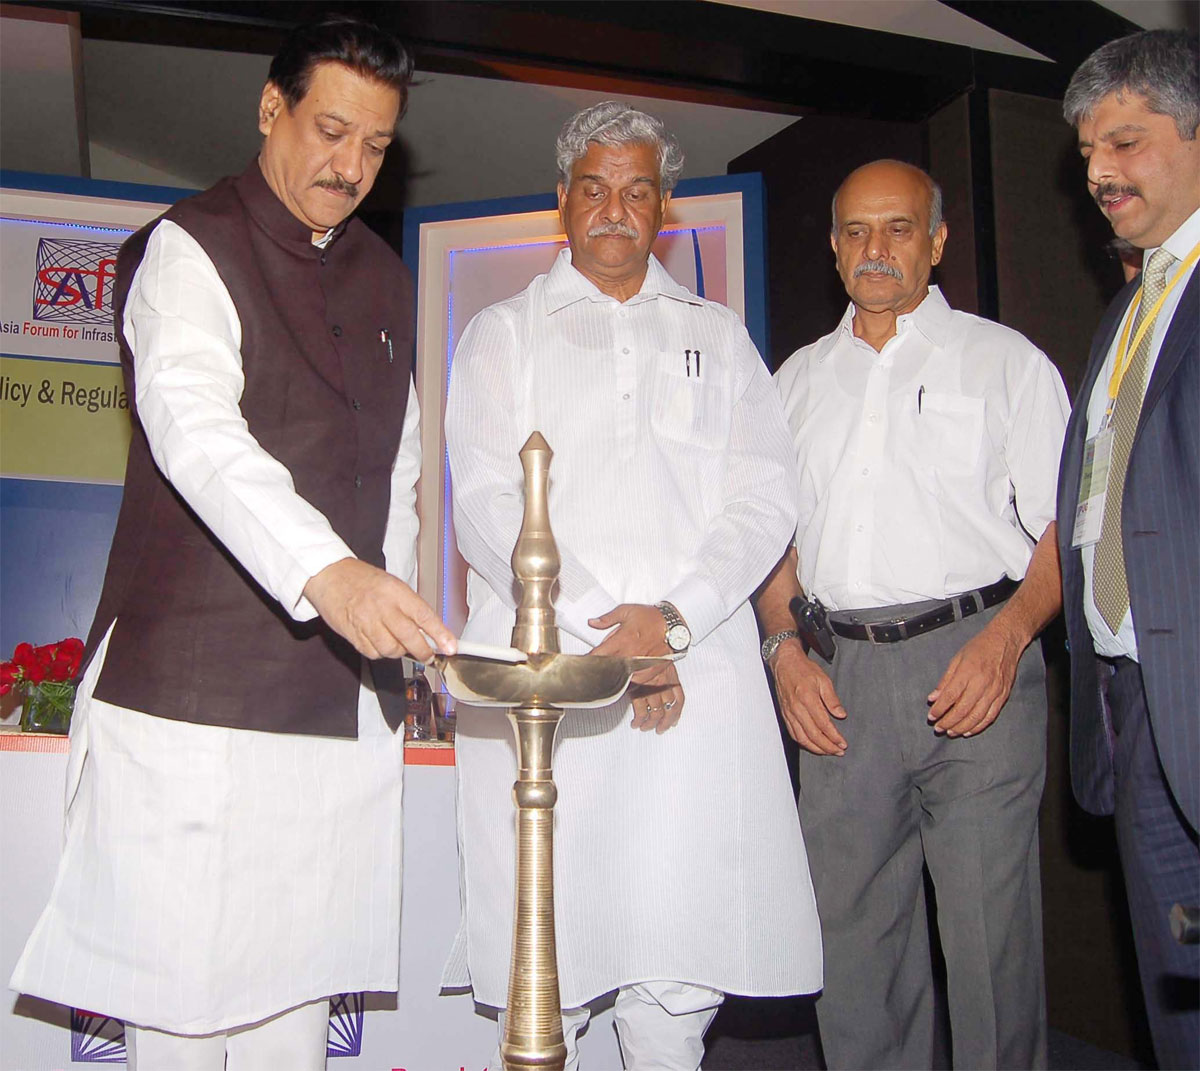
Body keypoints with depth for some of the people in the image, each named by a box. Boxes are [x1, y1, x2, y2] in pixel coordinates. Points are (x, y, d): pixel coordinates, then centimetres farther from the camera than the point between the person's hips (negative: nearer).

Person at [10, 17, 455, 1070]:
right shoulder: (189, 250, -5)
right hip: (194, 686, -5)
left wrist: (392, 626, 14)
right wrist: (326, 572, -39)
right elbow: (195, 429, -23)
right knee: (177, 980, 0)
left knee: (298, 983, 10)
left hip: (338, 693, 6)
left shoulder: (384, 279, 17)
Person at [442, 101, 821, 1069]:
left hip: (697, 673, 2)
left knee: (684, 955, 0)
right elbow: (486, 505, 1)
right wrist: (599, 631, -10)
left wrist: (671, 618, -9)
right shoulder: (503, 334, 13)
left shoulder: (718, 336, 19)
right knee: (542, 949, -1)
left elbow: (765, 496, 7)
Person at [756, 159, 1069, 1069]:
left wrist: (1007, 637, -15)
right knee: (853, 934, 9)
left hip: (971, 663, -3)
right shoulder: (798, 379, 18)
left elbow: (1067, 527, 1)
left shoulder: (1004, 360, 7)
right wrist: (785, 651, 3)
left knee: (990, 938, -2)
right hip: (838, 677, 4)